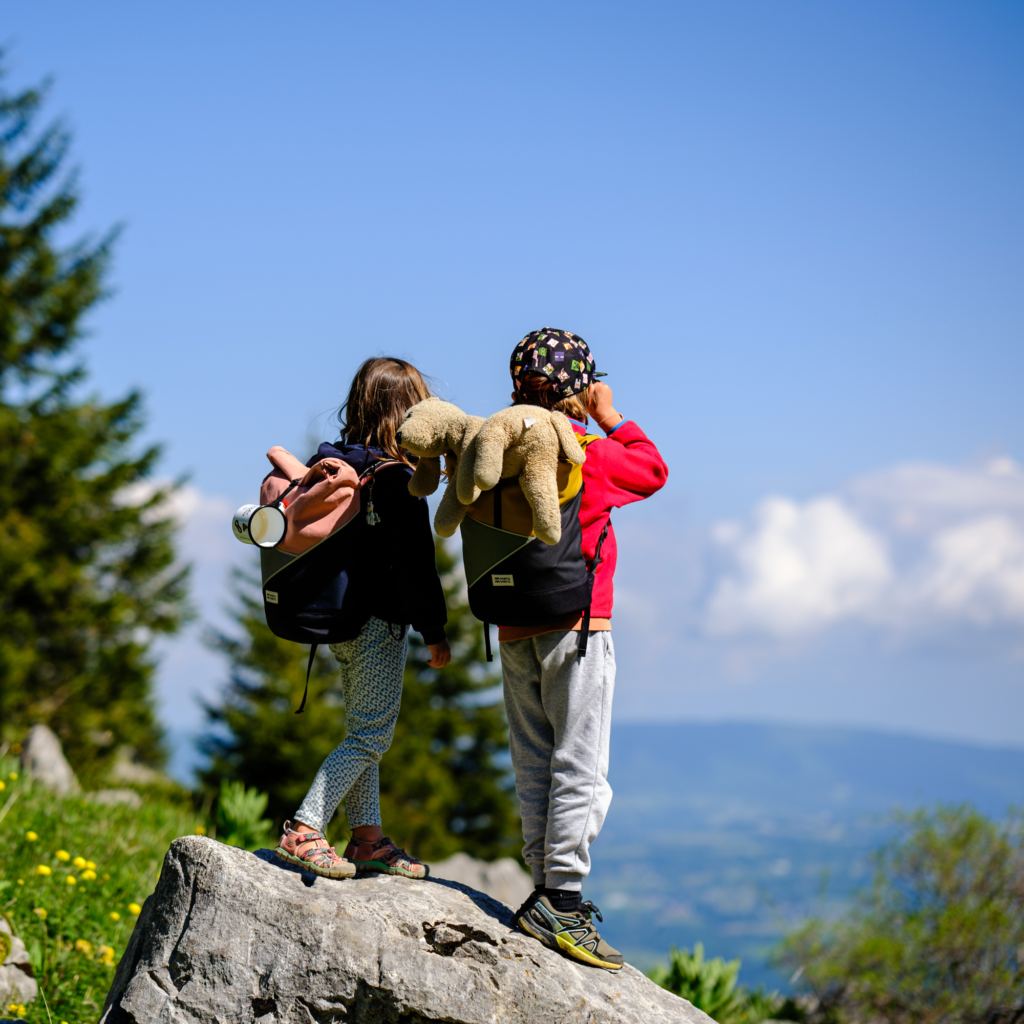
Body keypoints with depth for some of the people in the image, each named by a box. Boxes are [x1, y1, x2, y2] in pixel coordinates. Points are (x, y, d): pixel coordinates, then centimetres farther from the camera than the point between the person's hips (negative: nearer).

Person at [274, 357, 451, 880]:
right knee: (371, 734, -3)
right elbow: (414, 564, -17)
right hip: (381, 623, -8)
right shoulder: (396, 480, -18)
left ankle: (367, 838, 20)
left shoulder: (329, 463, 5)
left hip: (342, 619, 9)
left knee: (362, 731, 15)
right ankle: (303, 831, -9)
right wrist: (435, 632, -11)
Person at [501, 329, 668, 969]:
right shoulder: (583, 451, -10)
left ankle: (548, 893, 14)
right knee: (581, 766, -4)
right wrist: (609, 418, 13)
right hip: (575, 626, -7)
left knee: (536, 765, 10)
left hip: (515, 628, 7)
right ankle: (562, 898, -7)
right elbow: (653, 471, 6)